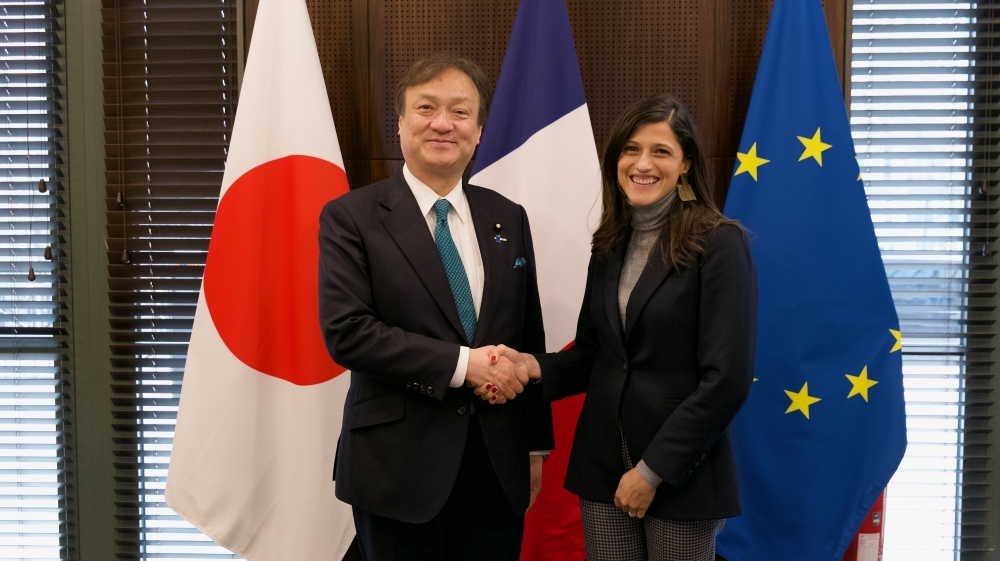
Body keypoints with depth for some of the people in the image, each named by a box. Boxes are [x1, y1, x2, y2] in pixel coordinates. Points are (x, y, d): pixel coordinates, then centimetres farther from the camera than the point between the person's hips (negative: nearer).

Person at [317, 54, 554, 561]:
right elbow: (345, 331, -15)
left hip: (498, 465, 4)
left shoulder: (508, 219, 7)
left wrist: (535, 445, 11)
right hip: (399, 467, -3)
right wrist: (461, 363, -19)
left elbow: (529, 339, 10)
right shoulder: (351, 217, -5)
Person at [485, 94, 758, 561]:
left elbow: (727, 379, -15)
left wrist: (653, 470, -13)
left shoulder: (719, 244, -12)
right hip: (603, 467, 5)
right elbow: (594, 354, 10)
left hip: (682, 475, -4)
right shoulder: (610, 245, 5)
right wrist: (538, 366, -10)